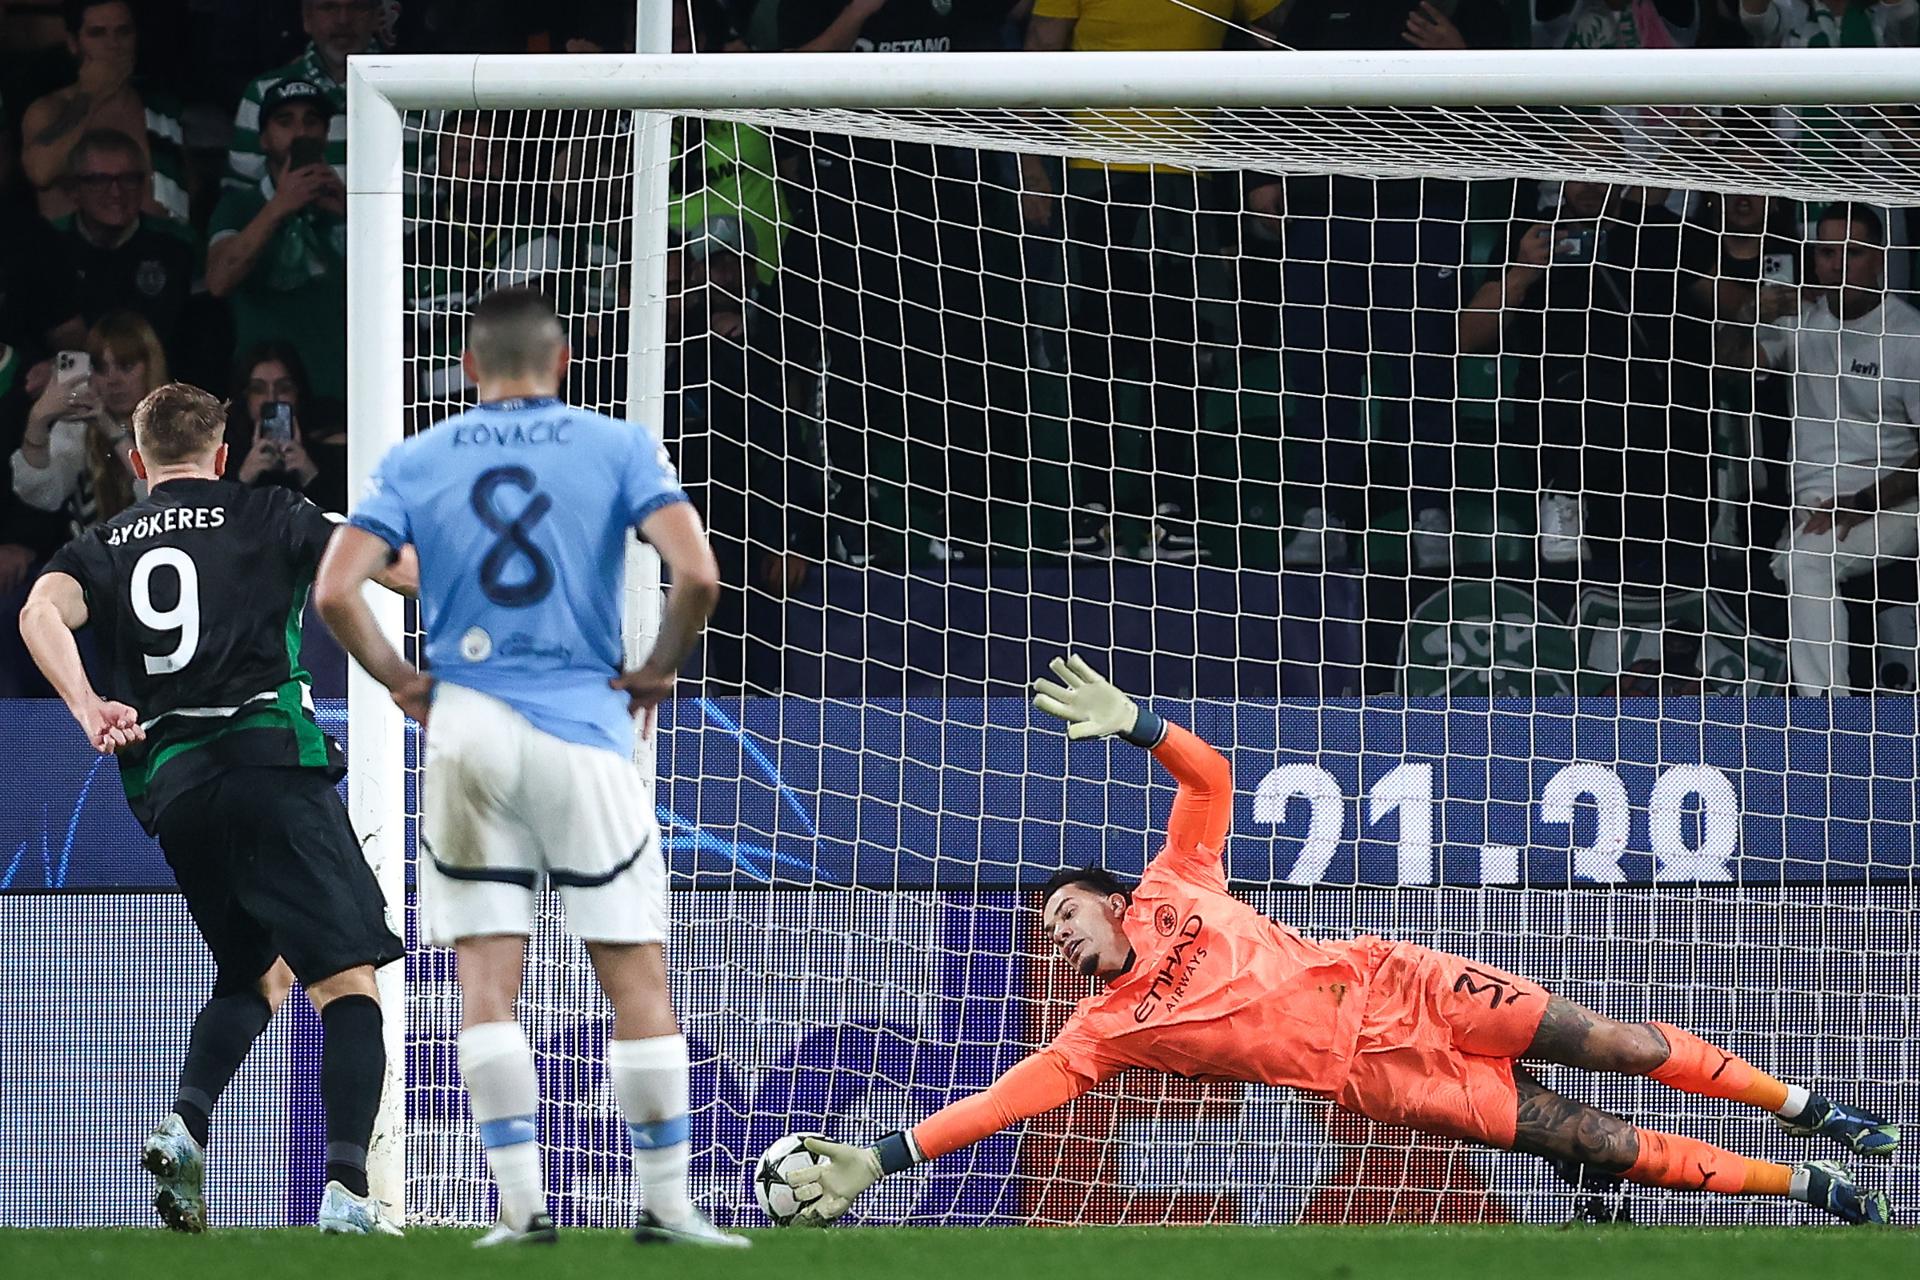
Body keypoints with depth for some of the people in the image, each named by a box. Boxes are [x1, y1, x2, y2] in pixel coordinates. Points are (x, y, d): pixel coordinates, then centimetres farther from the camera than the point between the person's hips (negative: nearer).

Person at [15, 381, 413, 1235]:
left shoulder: (105, 546, 18)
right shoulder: (266, 519, 11)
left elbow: (42, 611, -3)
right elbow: (388, 564, 2)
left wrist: (89, 709, -13)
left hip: (164, 787, 4)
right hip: (271, 762, -4)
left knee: (255, 973, 24)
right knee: (346, 981, -6)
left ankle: (186, 1122, -2)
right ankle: (346, 1183, -25)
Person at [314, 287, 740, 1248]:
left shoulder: (416, 463, 5)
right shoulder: (619, 448, 2)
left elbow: (335, 591, -6)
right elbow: (697, 574, -12)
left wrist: (401, 682, 7)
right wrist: (659, 668, 4)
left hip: (466, 729, 1)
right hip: (584, 729, -1)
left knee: (486, 979, 4)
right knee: (637, 978, 4)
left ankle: (521, 1201, -2)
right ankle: (665, 1201, 4)